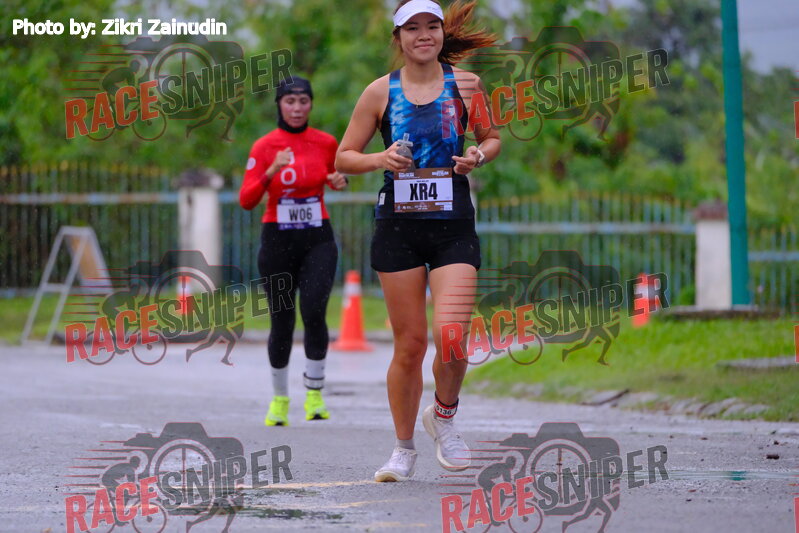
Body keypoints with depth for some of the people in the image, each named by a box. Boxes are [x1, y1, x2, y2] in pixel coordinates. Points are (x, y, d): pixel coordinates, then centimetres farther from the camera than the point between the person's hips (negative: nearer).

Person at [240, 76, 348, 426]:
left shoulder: (326, 143, 3)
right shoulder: (263, 147, -2)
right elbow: (246, 200, -9)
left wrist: (339, 181, 0)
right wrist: (272, 171, -24)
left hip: (318, 241, 0)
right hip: (278, 242, 0)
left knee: (313, 312, -19)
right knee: (281, 323, 3)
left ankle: (314, 393, -5)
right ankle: (279, 399, 22)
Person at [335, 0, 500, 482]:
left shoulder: (466, 85, 4)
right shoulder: (381, 92, 3)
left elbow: (492, 138, 17)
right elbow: (344, 157, 8)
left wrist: (478, 156, -4)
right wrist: (380, 159, -12)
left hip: (454, 228, 0)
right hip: (398, 228, 0)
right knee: (409, 343, 1)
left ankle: (444, 415, 15)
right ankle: (404, 449, 17)